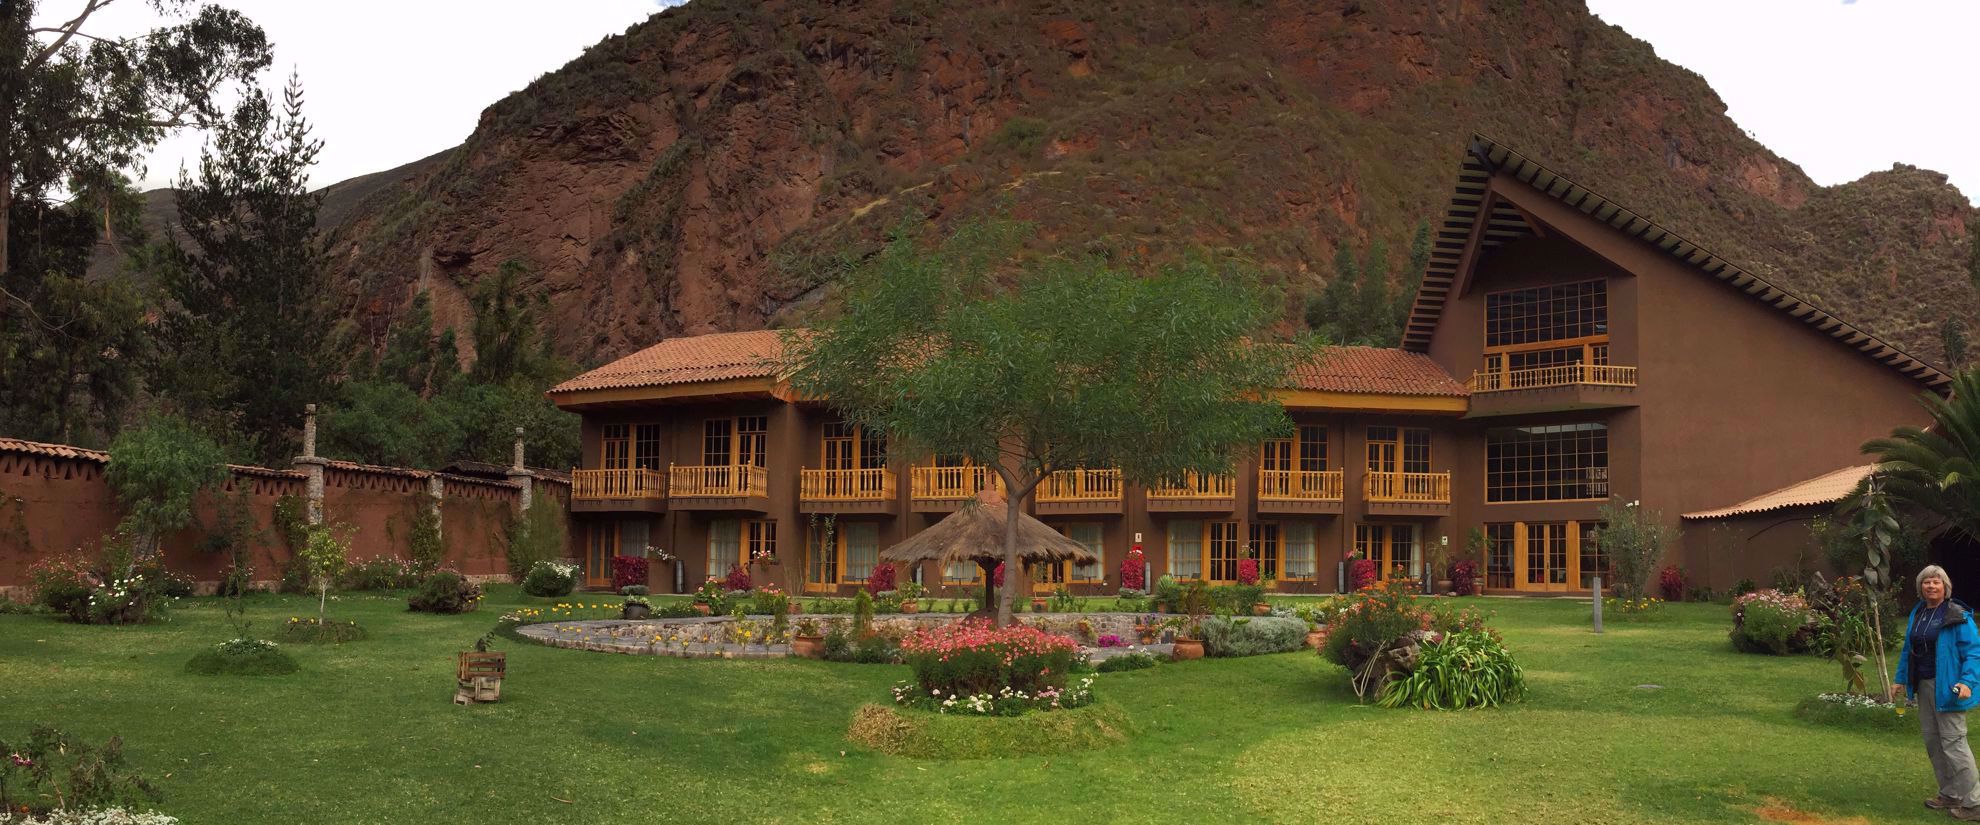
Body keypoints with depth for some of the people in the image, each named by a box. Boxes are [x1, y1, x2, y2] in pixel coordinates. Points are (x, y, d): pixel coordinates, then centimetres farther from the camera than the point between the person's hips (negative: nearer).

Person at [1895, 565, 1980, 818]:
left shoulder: (1958, 616, -11)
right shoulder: (1917, 613, 11)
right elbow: (1908, 649, 18)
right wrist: (1901, 679, 16)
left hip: (1946, 688, -8)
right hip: (1924, 685, 8)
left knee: (1952, 742, -7)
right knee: (1932, 740, 12)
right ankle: (1949, 795, 24)